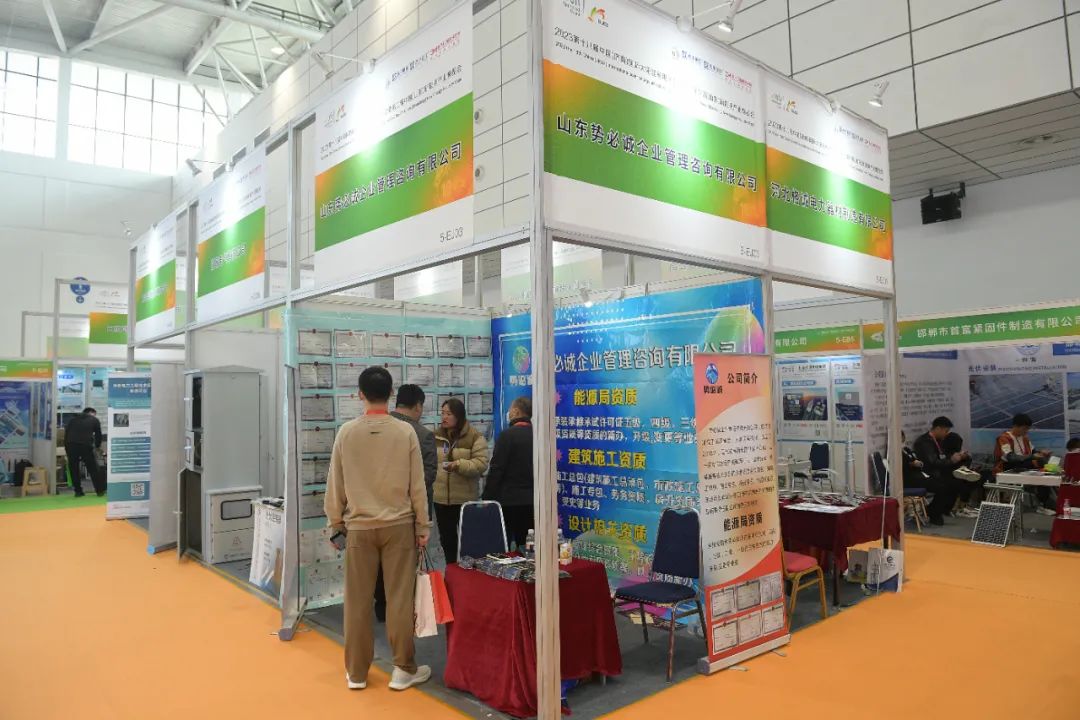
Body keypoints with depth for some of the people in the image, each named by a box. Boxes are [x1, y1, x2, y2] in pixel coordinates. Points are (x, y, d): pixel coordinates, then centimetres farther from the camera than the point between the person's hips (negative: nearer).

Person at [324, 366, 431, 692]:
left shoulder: (346, 432, -4)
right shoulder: (405, 432, -7)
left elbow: (335, 482, 2)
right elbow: (417, 484, -3)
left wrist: (335, 522, 14)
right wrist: (422, 525, 6)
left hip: (359, 526, 1)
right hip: (399, 525, -1)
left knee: (358, 600, 9)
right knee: (400, 598, 6)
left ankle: (356, 671, 20)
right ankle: (404, 669, 15)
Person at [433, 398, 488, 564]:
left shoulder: (475, 437, -6)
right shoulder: (436, 436, 8)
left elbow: (481, 464, -13)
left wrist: (459, 465, -25)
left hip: (466, 497, -4)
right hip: (440, 497, 4)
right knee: (446, 537, 15)